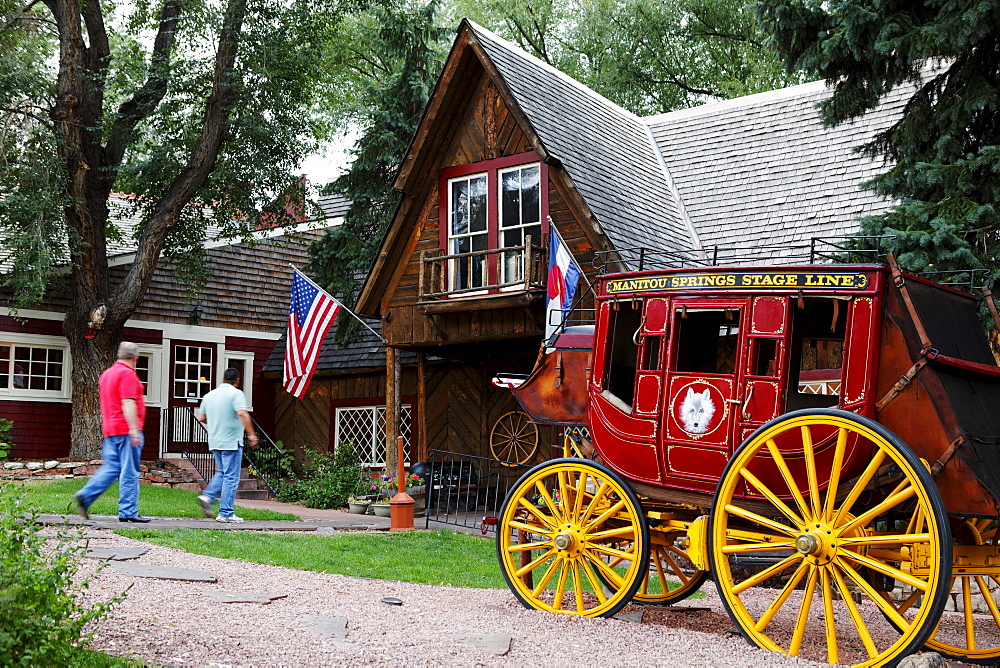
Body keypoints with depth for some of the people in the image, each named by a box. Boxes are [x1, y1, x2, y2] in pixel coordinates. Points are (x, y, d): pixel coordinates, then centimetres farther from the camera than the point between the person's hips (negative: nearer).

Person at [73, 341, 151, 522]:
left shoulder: (106, 374, 19)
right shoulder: (127, 373, -11)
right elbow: (128, 403, -19)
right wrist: (134, 429, -21)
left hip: (110, 430, 9)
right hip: (126, 429, -9)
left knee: (111, 468, 12)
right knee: (129, 472, -4)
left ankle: (85, 496, 2)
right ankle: (128, 512, -2)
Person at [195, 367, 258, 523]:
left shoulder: (209, 395, 11)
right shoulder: (236, 393, -9)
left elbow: (201, 418, 14)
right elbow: (242, 414, -23)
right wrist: (251, 434, -20)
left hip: (214, 442, 7)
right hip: (231, 442, -7)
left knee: (222, 473, 22)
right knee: (231, 477, -1)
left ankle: (207, 496, 3)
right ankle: (226, 513, -1)